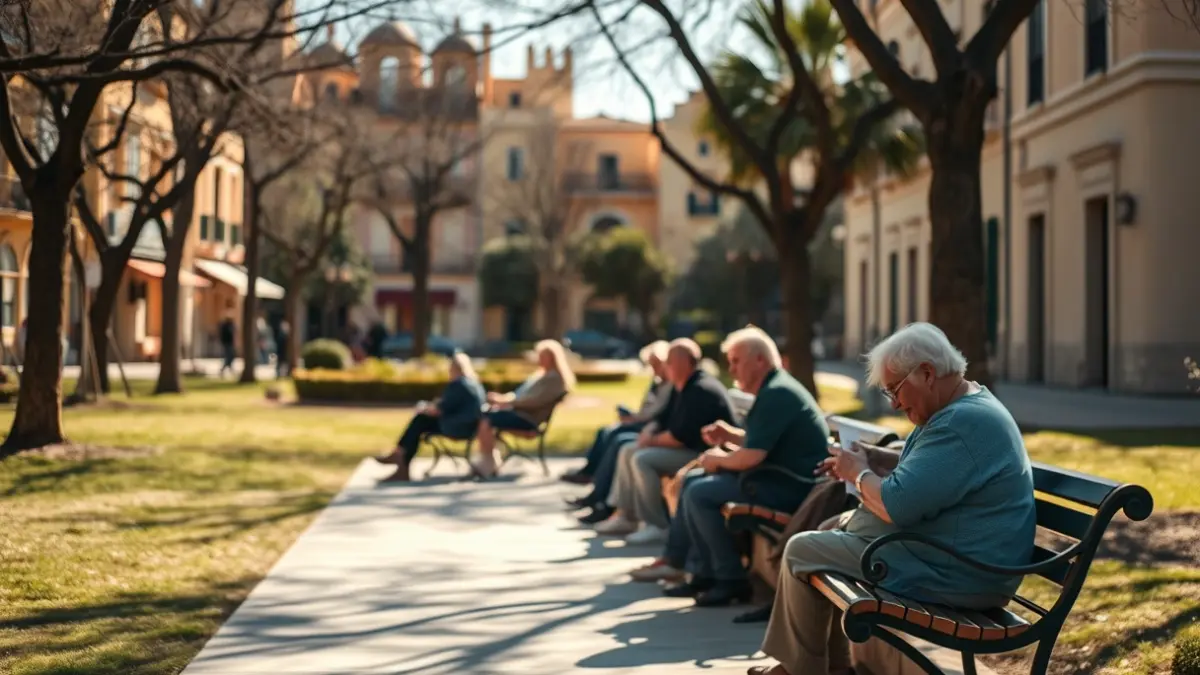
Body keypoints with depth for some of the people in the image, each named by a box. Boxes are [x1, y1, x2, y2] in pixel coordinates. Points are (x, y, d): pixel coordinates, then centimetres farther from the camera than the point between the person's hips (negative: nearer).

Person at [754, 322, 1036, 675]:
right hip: (950, 551, 11)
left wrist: (859, 473, -9)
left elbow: (897, 505, -28)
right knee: (830, 531, 22)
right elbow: (922, 480, 22)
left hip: (955, 575, -11)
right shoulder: (964, 408, 11)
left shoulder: (963, 424, -24)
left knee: (802, 551, -4)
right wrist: (871, 467, 5)